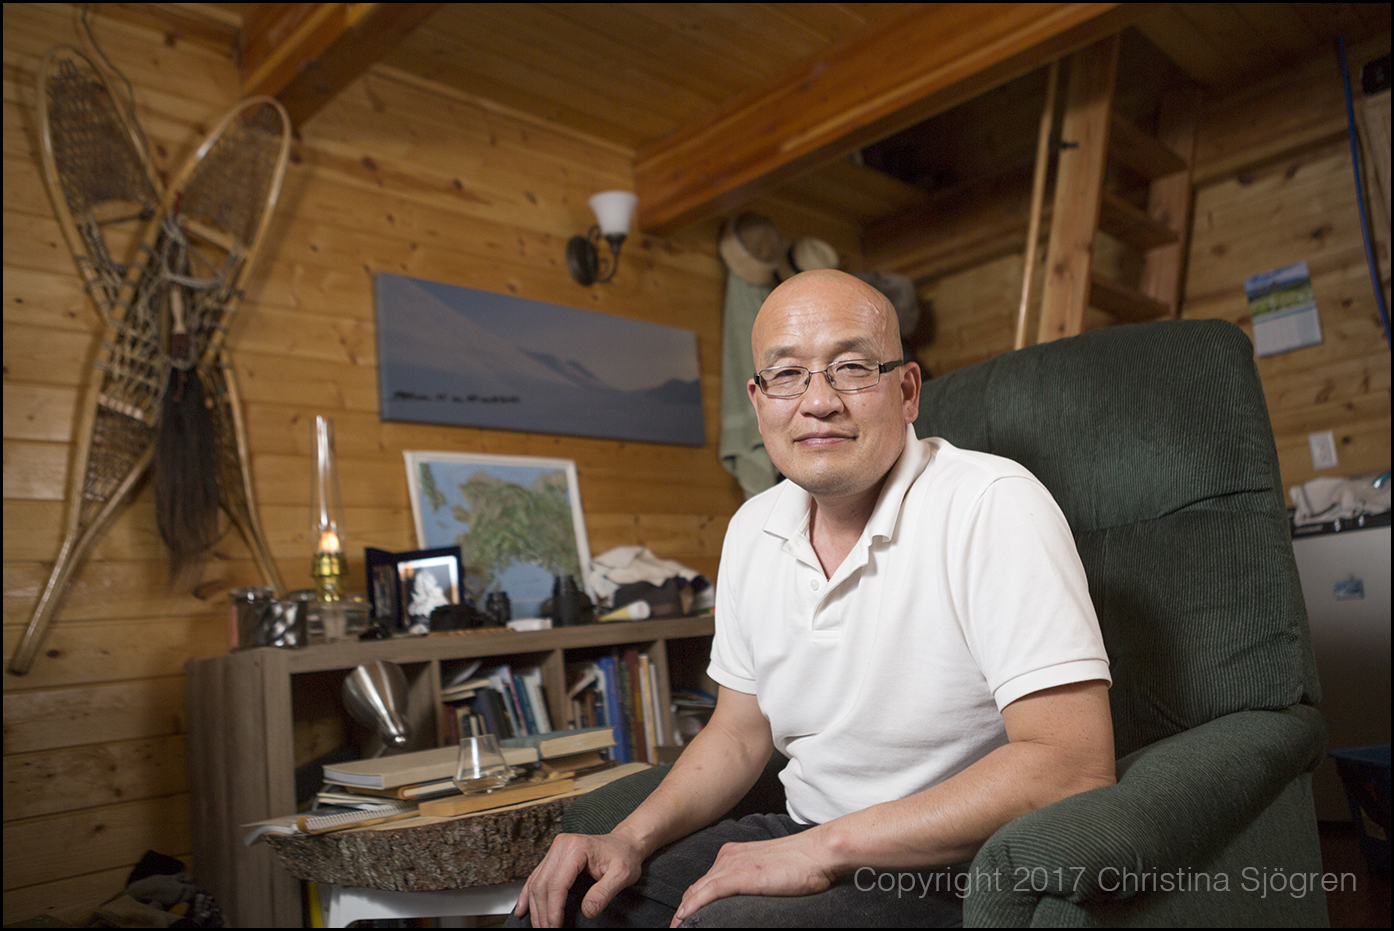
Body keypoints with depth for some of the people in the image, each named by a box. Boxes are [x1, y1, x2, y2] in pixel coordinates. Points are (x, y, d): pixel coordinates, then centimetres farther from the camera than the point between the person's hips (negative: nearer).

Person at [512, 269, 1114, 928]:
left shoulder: (993, 507, -20)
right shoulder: (753, 529, 3)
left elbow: (1075, 765, -26)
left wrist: (825, 848, -26)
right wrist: (632, 839, -4)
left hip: (954, 870, -6)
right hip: (810, 846, 6)